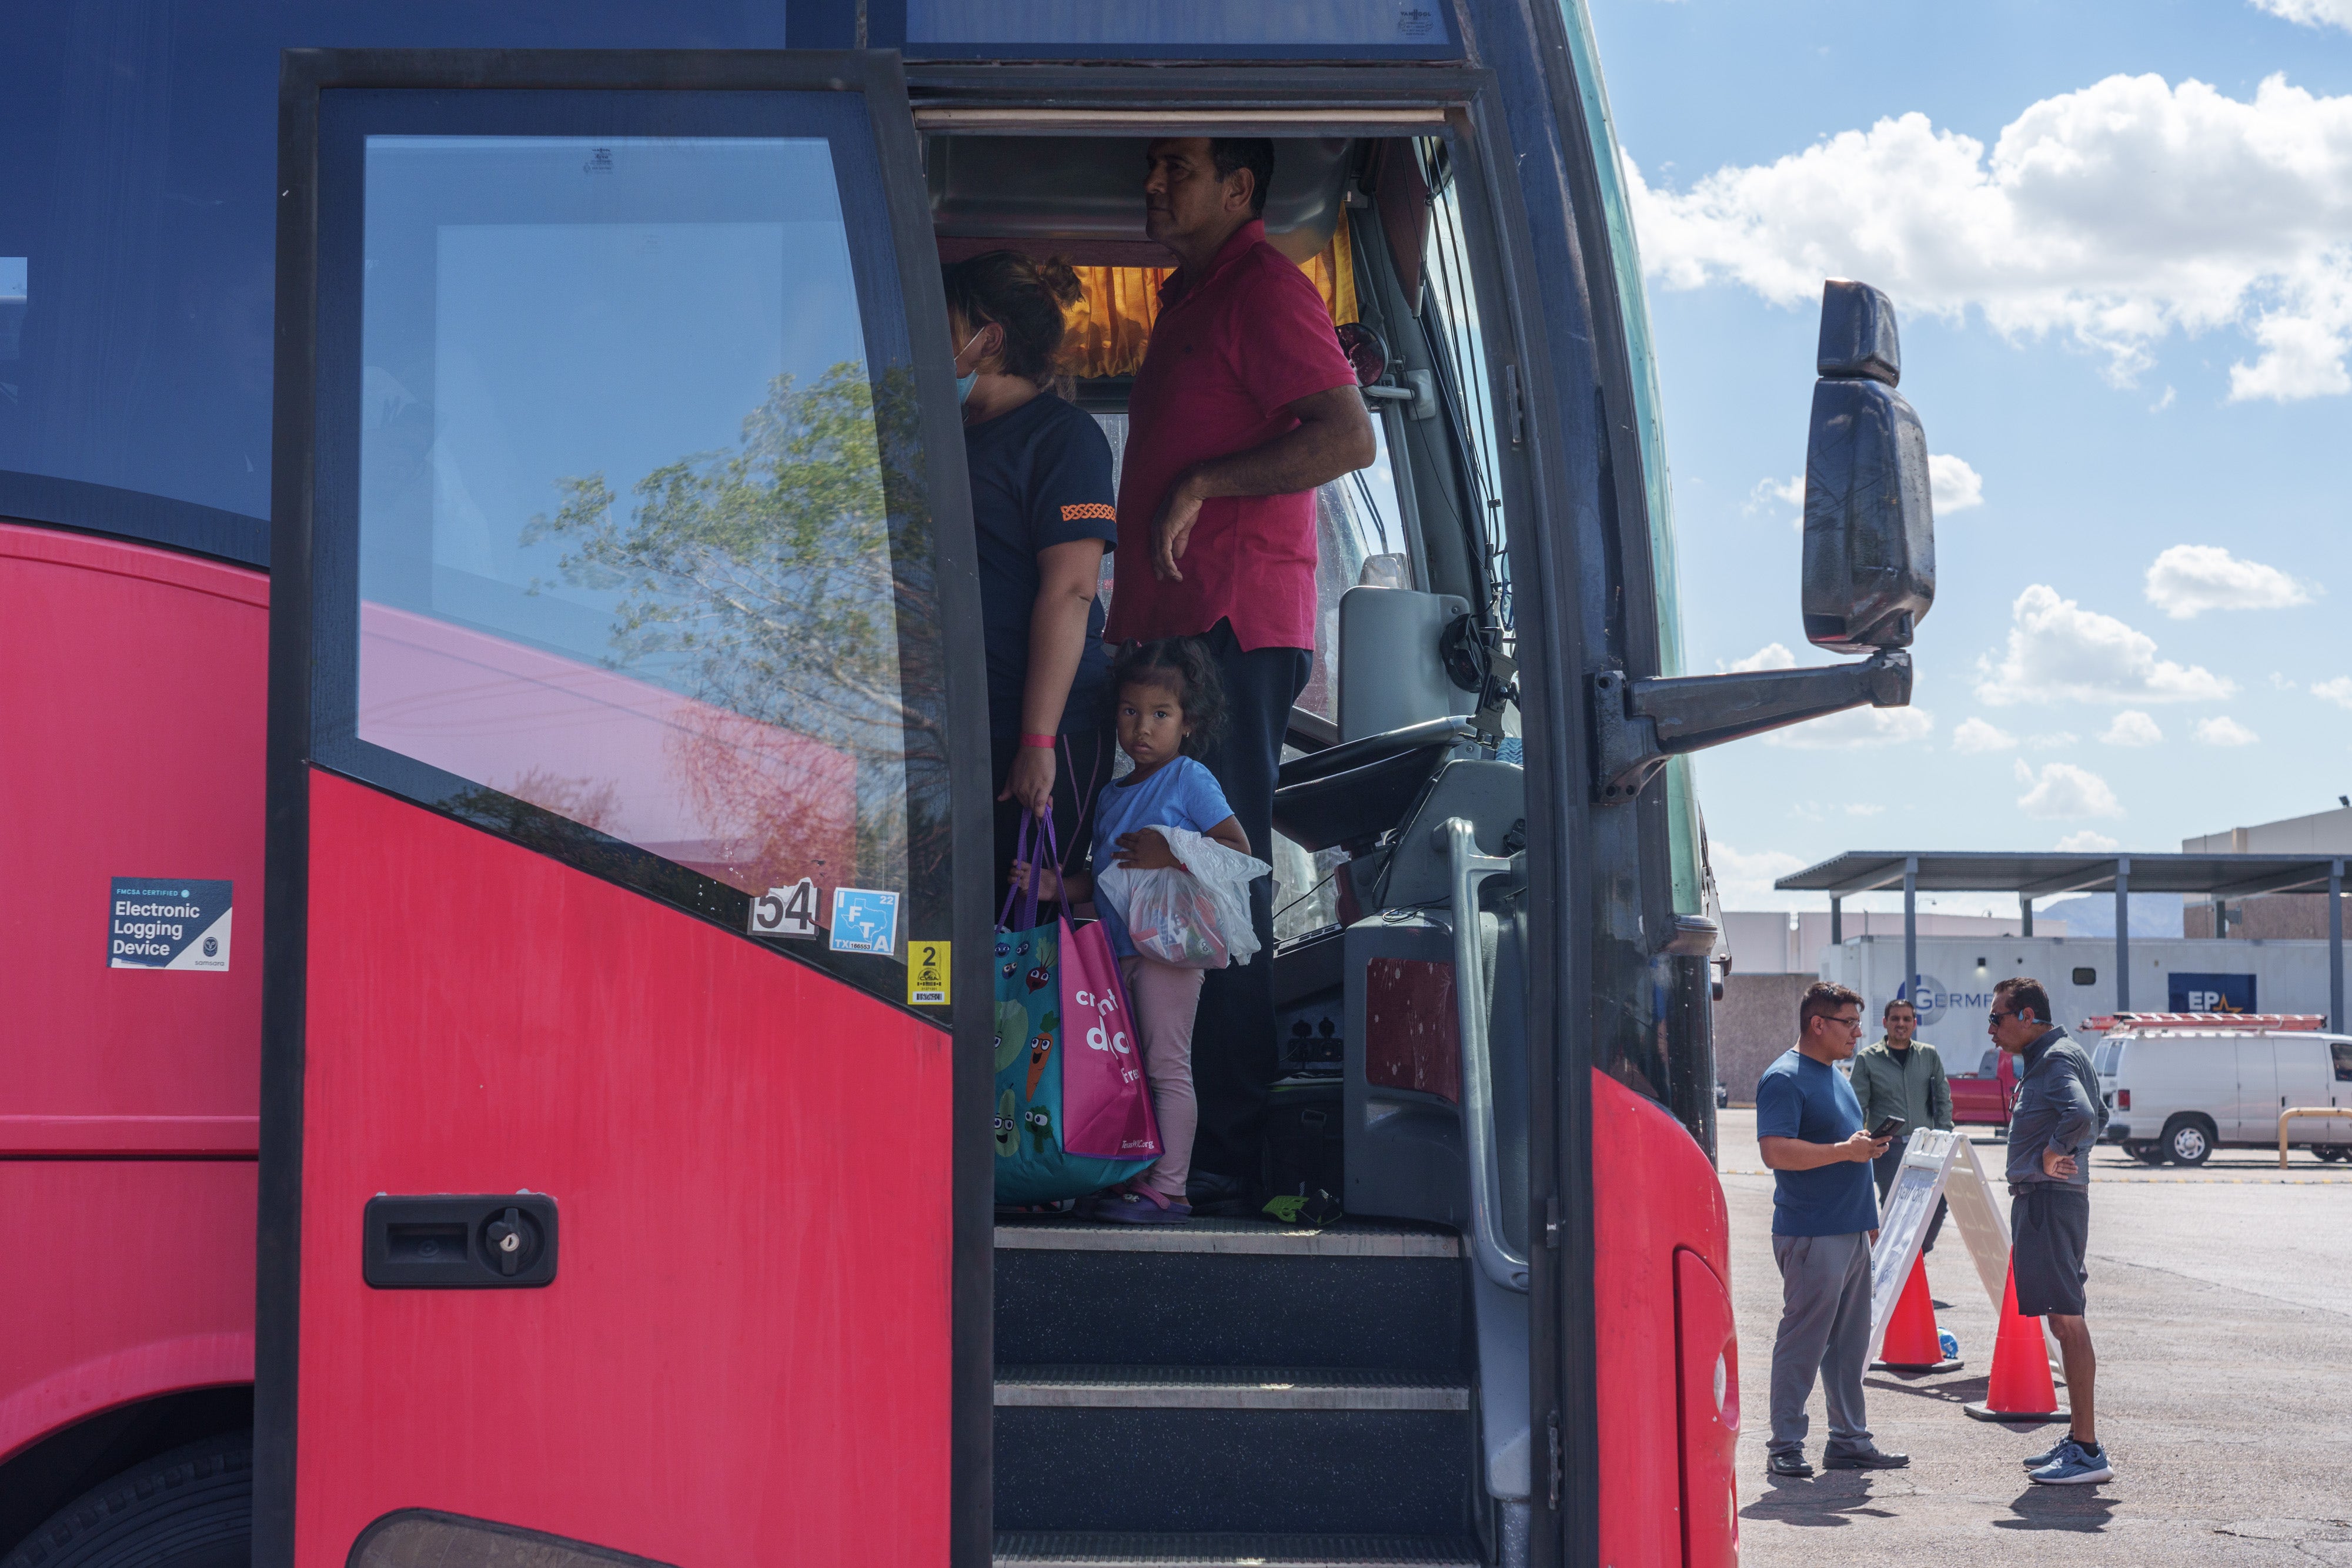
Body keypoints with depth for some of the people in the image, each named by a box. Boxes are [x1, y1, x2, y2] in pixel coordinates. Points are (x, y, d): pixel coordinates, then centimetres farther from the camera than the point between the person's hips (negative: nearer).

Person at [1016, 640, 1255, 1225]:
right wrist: (1057, 886, 5)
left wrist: (1169, 856, -18)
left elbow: (1238, 848, -10)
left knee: (1166, 1066, -8)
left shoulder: (1190, 780, -3)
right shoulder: (1113, 795, 19)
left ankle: (1168, 1187, -8)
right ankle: (1132, 1178, 12)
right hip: (1119, 950, 8)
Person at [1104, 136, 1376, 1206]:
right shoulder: (1191, 298, 25)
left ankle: (1225, 1153, -9)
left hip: (1234, 626, -10)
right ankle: (1182, 1144, 10)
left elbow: (1348, 437, -17)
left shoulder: (1263, 287, -5)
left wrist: (1201, 484, -14)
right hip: (1175, 631, 10)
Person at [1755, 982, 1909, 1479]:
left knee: (1849, 1343, 12)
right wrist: (1846, 1150, -23)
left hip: (1851, 1232, 9)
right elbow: (1777, 1151, -24)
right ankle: (1784, 1448, 1)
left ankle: (1850, 1441, 19)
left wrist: (1868, 1144, 14)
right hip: (1810, 1233, -9)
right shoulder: (1784, 1079, -12)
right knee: (1803, 1342, -5)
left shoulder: (1836, 1074, 18)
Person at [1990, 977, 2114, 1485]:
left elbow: (2083, 1114, -33)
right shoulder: (2040, 1059, 18)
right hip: (2036, 1200, 11)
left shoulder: (2059, 1058, -14)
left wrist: (2053, 1154, -17)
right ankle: (2078, 1439, 20)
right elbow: (2097, 1116, 30)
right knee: (2064, 1322, 13)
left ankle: (2088, 1452, -9)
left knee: (2067, 1320, -10)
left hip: (2052, 1200, -11)